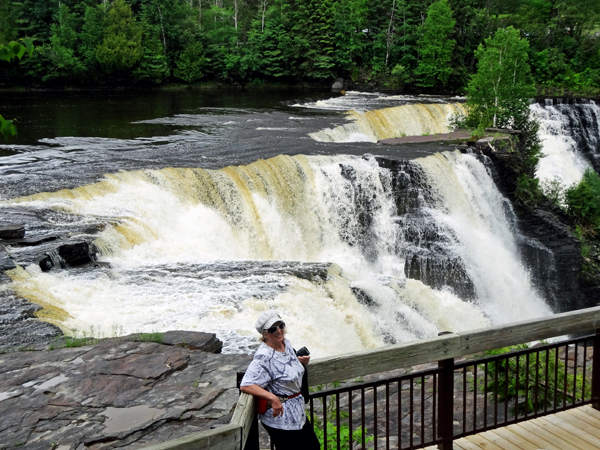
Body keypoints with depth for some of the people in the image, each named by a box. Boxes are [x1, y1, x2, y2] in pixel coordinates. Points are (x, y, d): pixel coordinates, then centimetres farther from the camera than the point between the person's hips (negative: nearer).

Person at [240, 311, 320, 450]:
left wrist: (300, 360, 2)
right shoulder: (263, 357, -25)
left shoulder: (285, 342, 2)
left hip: (297, 413, 9)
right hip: (279, 415, -9)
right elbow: (245, 386, -31)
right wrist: (272, 398, -38)